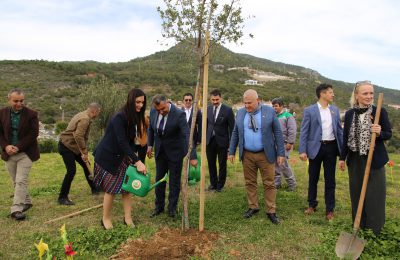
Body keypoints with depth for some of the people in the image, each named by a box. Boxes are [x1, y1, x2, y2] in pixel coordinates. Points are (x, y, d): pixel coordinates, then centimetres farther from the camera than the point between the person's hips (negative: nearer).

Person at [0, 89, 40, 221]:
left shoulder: (31, 114, -7)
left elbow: (33, 134, -10)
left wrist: (18, 147, -16)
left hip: (25, 153, -4)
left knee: (21, 181, -9)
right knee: (16, 182, 14)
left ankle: (16, 209, -6)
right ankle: (26, 202, 30)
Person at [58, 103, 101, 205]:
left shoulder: (82, 115, 9)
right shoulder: (85, 119, -22)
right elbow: (78, 136, -34)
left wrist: (83, 152, 7)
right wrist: (84, 152, -28)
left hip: (72, 146, 11)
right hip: (66, 146, -11)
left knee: (85, 165, 16)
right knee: (71, 171, -12)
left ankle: (94, 189, 29)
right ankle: (62, 197, -2)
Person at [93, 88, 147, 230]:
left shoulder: (134, 117, 0)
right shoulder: (119, 117, -25)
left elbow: (130, 141, 4)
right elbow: (122, 142, -31)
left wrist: (134, 157, -8)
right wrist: (137, 161, -33)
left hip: (122, 156, 8)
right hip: (107, 156, -8)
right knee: (111, 188, 2)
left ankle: (128, 218, 14)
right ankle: (105, 219, 21)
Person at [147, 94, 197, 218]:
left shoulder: (179, 114, -26)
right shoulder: (153, 111, -10)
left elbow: (188, 135, -32)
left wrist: (192, 156, -38)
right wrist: (150, 145, 1)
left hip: (175, 152, -5)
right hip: (160, 151, 5)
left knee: (174, 181, 6)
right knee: (159, 180, 15)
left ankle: (172, 208, 23)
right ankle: (159, 207, 31)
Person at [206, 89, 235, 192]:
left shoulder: (228, 110, -8)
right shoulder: (208, 109, 4)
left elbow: (232, 127, -7)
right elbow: (206, 124, 10)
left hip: (222, 141, -3)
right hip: (210, 141, 4)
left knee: (222, 164, 8)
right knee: (211, 164, 13)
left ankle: (220, 185, 25)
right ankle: (213, 183, 30)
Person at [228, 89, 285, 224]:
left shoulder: (269, 111, -5)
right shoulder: (240, 113, 4)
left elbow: (277, 133, -3)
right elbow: (235, 133, 9)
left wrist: (281, 153, -7)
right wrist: (232, 151, 7)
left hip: (266, 154, -3)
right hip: (247, 155, 3)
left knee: (269, 183, 4)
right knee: (250, 182, 12)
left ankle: (271, 211, 16)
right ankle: (253, 207, 27)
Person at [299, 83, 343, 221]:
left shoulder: (335, 110, 8)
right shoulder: (309, 110, -5)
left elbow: (340, 131, 10)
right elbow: (304, 132, -7)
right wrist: (302, 151, -14)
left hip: (331, 147, 3)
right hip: (316, 147, -3)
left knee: (330, 180, 8)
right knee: (313, 178, 10)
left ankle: (329, 209, 20)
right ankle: (312, 204, 28)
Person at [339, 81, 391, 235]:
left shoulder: (380, 112, -5)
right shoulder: (349, 114, 3)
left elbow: (389, 134, -1)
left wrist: (379, 133, -23)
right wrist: (342, 158, 10)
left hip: (374, 159, -2)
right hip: (355, 160, 3)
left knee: (374, 193, 3)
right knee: (356, 193, 11)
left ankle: (375, 226, 21)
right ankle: (358, 224, 27)